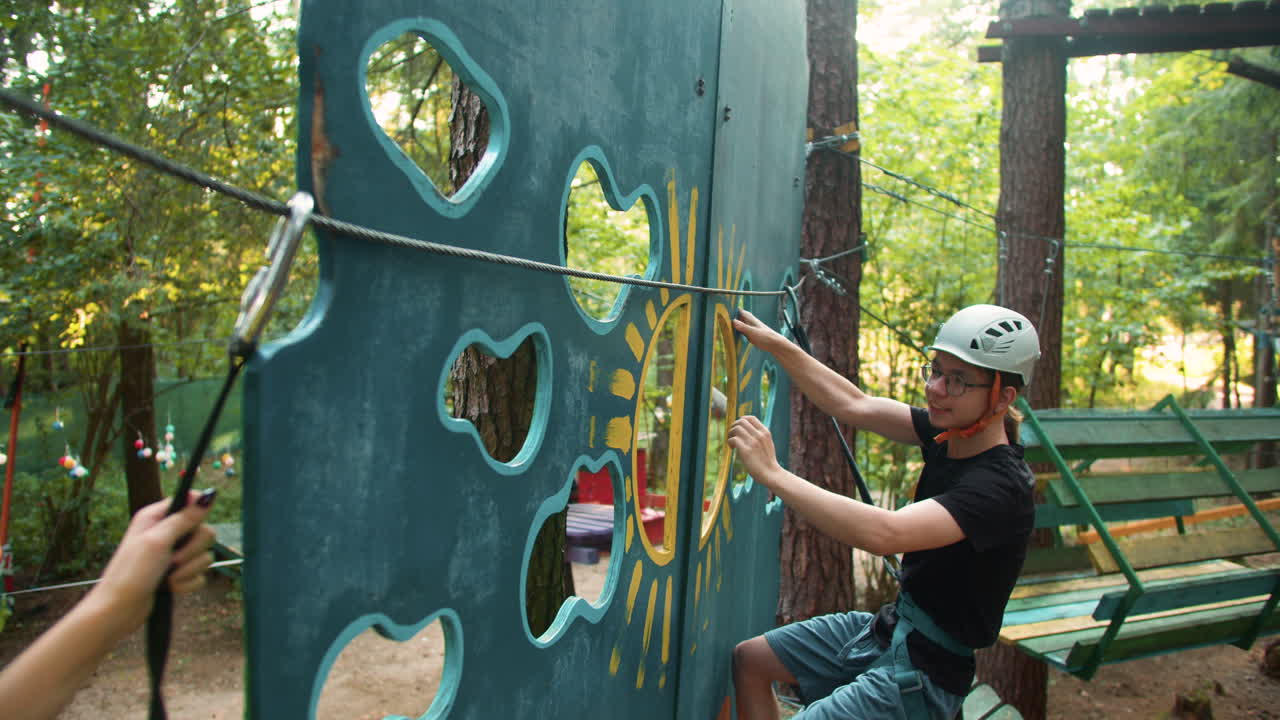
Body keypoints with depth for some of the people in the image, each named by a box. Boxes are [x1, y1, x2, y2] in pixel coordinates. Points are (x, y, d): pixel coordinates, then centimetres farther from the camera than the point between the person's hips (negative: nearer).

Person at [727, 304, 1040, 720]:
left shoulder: (999, 486, -28)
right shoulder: (947, 435, -4)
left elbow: (884, 534, -41)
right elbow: (855, 406, 0)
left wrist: (772, 474, -39)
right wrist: (775, 345, -6)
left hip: (923, 673, -8)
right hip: (888, 629, 8)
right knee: (749, 659, 15)